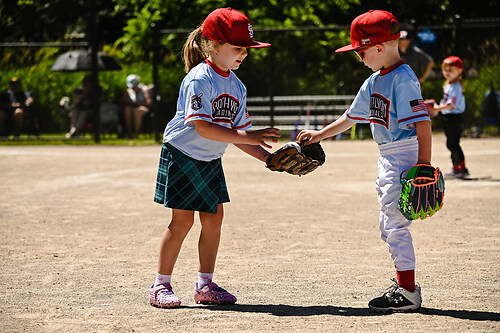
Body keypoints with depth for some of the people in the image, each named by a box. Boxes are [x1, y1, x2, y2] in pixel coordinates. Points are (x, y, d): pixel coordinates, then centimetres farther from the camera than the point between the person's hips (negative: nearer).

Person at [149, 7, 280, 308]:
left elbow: (236, 133, 7)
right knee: (183, 220, -7)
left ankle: (205, 285, 15)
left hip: (211, 160, 8)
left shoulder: (237, 86, 5)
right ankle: (161, 285, 3)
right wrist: (248, 137, -30)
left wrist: (270, 158, -3)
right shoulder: (200, 79, -20)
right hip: (182, 155, -8)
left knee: (214, 217, 5)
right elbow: (203, 127, -28)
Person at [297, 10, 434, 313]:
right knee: (388, 225, 15)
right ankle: (404, 285, 25)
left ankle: (408, 293, -6)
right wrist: (320, 135, 29)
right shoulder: (373, 82, 13)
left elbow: (423, 122, -22)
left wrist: (424, 163, -27)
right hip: (388, 159, 10)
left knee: (396, 222, -10)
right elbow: (350, 117, 26)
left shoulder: (403, 78, -16)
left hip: (405, 154, -10)